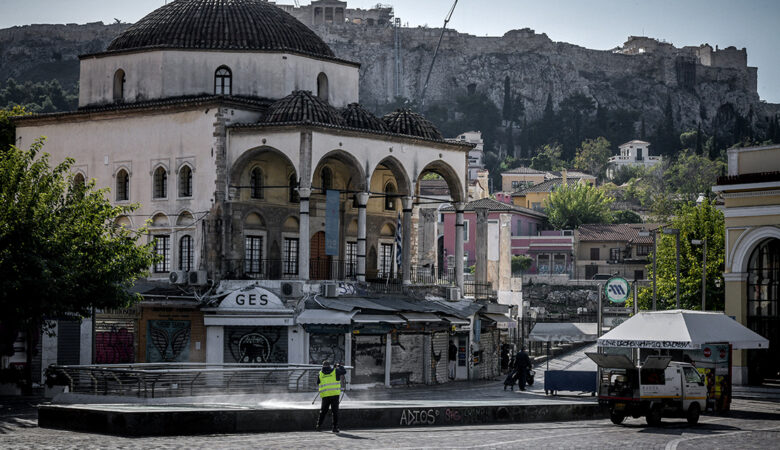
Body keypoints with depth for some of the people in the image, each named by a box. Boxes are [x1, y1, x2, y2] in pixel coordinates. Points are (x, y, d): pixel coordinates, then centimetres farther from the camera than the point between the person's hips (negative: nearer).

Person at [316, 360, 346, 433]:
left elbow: (318, 383, 17)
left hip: (325, 395, 2)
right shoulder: (335, 371, 3)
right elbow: (344, 371, 15)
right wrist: (339, 365, 32)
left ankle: (318, 425, 12)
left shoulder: (320, 374, 8)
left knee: (323, 411, 14)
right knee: (335, 411, 3)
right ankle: (335, 427, 0)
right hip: (335, 394, -2)